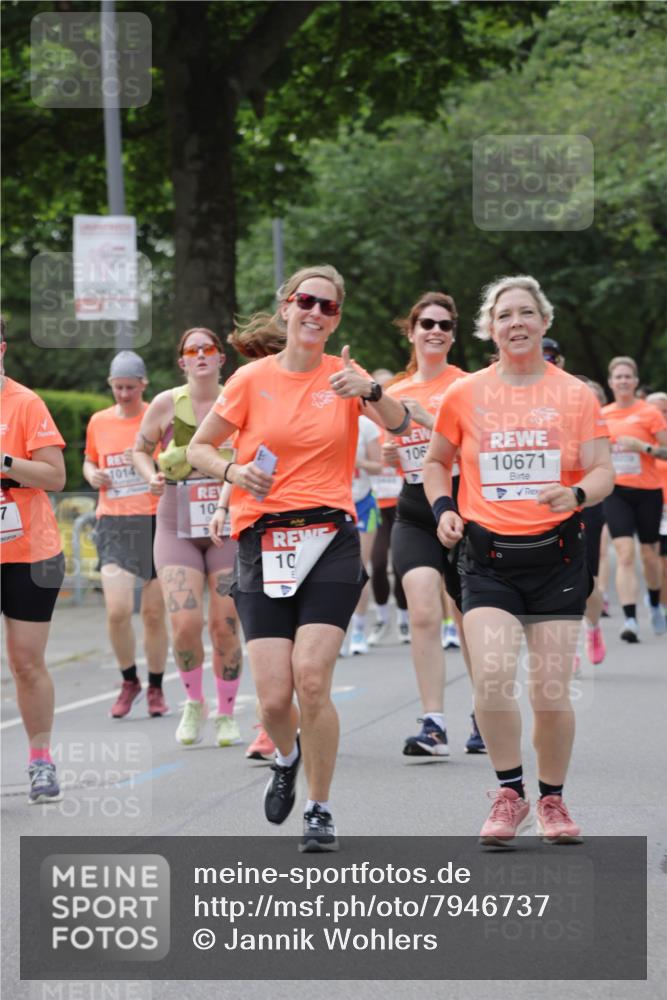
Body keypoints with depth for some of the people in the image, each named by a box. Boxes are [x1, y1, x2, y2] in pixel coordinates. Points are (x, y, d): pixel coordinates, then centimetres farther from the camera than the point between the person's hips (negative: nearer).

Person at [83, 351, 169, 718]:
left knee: (154, 612, 3)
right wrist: (93, 475, 4)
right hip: (114, 524, 1)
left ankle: (155, 688, 18)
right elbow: (89, 461, 26)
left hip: (156, 521, -1)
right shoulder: (99, 422, 10)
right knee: (117, 609, -13)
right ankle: (129, 681, 8)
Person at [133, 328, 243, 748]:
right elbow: (140, 450, 13)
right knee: (185, 623, -14)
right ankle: (195, 702, 12)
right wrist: (152, 477, -6)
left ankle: (227, 714, 17)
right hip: (178, 527, 0)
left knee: (225, 626, -2)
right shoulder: (166, 404, -1)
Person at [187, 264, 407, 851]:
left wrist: (370, 391, -30)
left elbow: (399, 424, -11)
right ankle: (288, 757, 30)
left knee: (311, 678, -16)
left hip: (331, 541, -1)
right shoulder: (253, 379, 4)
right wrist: (232, 471, -8)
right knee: (274, 696, -7)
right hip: (264, 544, 1)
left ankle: (321, 812, 1)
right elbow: (198, 448, 13)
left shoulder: (343, 375, 5)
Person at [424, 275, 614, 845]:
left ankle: (552, 799, 20)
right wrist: (443, 508, 1)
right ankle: (510, 796, -1)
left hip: (556, 555, 0)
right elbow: (437, 461, 18)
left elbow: (603, 472, 3)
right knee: (492, 677, -18)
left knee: (551, 692, -1)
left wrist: (578, 493, -18)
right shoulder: (465, 395, 4)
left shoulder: (575, 395, 3)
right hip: (488, 557, 0)